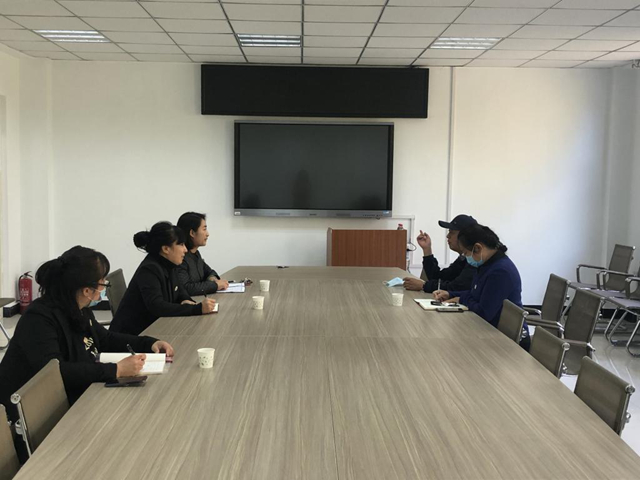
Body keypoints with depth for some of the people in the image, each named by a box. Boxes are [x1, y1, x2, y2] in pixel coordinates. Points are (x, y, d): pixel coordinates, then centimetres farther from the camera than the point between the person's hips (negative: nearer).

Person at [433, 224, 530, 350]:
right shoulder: (489, 264, 5)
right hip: (495, 332, 9)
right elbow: (476, 294, 18)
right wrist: (449, 294, 4)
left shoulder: (501, 271, -27)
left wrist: (462, 300, -9)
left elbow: (483, 313, -26)